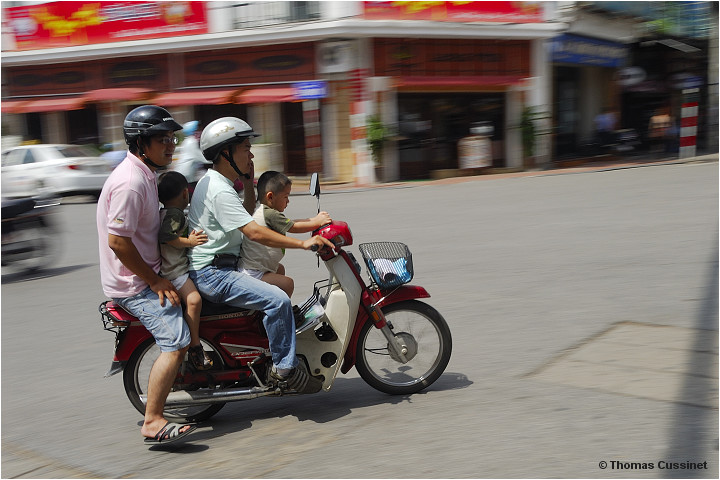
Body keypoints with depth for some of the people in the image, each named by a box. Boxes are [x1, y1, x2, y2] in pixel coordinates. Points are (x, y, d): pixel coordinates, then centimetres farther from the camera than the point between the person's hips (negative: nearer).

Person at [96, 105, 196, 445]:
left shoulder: (145, 173, 11)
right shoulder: (130, 182, -22)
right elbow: (118, 241, -25)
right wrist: (155, 281, -19)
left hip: (146, 274, 11)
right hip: (133, 283, -11)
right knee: (177, 340, -18)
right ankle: (153, 422, -12)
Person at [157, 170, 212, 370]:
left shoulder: (163, 213, 16)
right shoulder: (176, 214, -15)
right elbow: (166, 237, -28)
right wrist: (190, 241, -22)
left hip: (176, 267, 12)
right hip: (175, 271, -12)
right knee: (194, 299, -27)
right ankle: (195, 347, -23)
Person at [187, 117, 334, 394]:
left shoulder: (214, 181, 14)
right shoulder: (219, 191, -21)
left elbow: (247, 215, 26)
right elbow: (254, 232, -28)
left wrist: (249, 183, 12)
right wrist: (303, 243, -28)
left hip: (220, 266, 11)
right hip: (211, 273, -11)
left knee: (282, 283, 23)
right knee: (278, 300, -25)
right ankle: (284, 369, -11)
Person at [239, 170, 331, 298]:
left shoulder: (263, 211, 13)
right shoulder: (270, 214, -20)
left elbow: (289, 223, 17)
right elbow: (293, 227, -15)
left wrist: (314, 219, 15)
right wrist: (317, 223, -6)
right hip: (252, 272, -11)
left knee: (280, 269, 33)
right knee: (287, 283, -18)